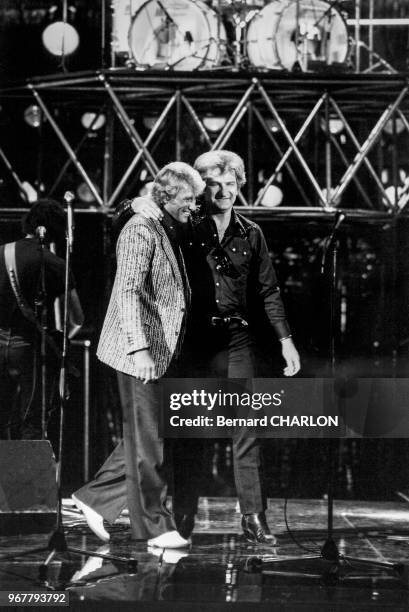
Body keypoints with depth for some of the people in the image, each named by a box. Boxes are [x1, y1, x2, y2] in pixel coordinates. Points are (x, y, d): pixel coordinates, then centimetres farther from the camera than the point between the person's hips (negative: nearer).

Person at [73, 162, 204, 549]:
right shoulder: (141, 231, -14)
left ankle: (94, 498, 21)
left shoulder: (170, 233, 16)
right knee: (147, 439, -3)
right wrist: (140, 349, -32)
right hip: (138, 354, -9)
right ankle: (154, 525, 4)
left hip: (161, 354, 9)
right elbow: (128, 292, -23)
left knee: (150, 436, 12)